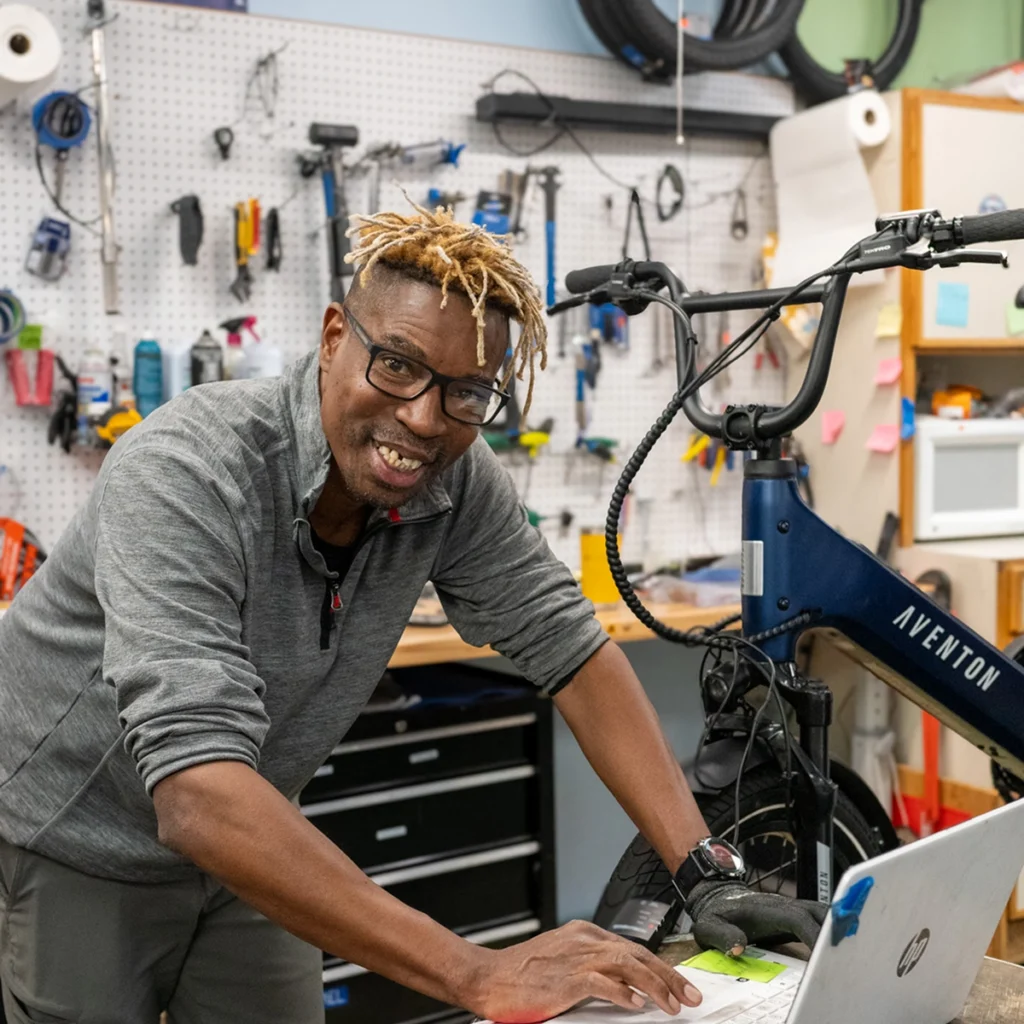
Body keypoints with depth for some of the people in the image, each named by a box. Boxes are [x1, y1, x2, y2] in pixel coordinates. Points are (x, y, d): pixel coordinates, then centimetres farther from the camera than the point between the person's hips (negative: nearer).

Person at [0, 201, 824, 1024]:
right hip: (70, 854, -4)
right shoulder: (188, 471, -34)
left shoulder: (459, 481, -16)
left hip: (237, 858, 5)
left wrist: (706, 876, -19)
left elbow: (571, 649, -9)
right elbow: (200, 796, -42)